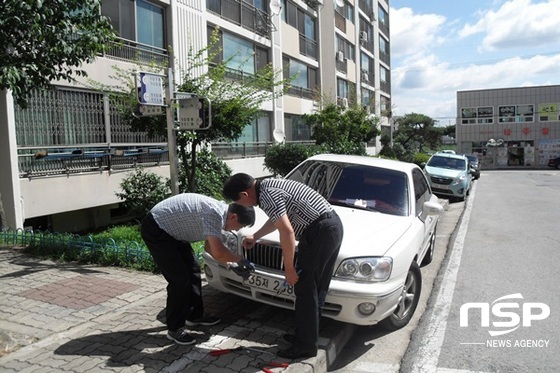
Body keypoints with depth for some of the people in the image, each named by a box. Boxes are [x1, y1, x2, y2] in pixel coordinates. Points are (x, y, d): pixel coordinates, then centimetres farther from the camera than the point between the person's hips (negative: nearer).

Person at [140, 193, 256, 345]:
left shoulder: (220, 210, 1)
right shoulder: (214, 213, -28)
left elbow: (209, 246, 13)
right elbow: (218, 253, -34)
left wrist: (232, 265, 6)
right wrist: (239, 260, -14)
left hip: (172, 230, 10)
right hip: (155, 230, -10)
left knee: (193, 270, 14)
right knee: (179, 279, -9)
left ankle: (195, 316, 28)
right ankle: (174, 329, 5)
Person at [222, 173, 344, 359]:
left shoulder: (266, 195, -14)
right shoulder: (269, 185, 18)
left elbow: (287, 232, -20)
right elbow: (277, 218, 35)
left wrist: (289, 268, -12)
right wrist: (255, 236, 42)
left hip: (320, 231, -10)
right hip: (333, 224, 10)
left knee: (305, 289, 0)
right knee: (316, 288, 17)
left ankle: (306, 345, 11)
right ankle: (307, 335, 29)